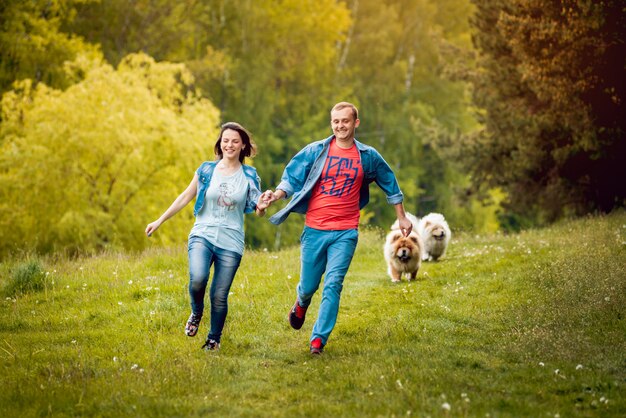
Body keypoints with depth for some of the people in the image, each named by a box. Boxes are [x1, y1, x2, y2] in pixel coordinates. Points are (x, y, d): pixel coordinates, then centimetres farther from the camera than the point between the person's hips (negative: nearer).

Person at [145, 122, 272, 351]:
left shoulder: (249, 176, 3)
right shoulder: (207, 169, 4)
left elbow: (258, 211, 3)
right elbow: (185, 197, 11)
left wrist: (262, 208, -22)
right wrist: (159, 222, 11)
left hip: (231, 242, 0)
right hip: (202, 235, 0)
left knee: (219, 296, -1)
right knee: (197, 278, -26)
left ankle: (214, 339, 22)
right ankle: (196, 312, 6)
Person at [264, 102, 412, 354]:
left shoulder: (368, 156, 5)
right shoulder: (315, 151, 0)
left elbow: (389, 184, 19)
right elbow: (292, 178, -1)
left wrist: (402, 217, 23)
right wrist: (276, 195, -21)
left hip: (345, 232, 0)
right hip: (314, 230, 0)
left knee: (333, 285, -11)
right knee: (308, 285, 8)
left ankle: (318, 339, -5)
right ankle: (301, 305, 44)